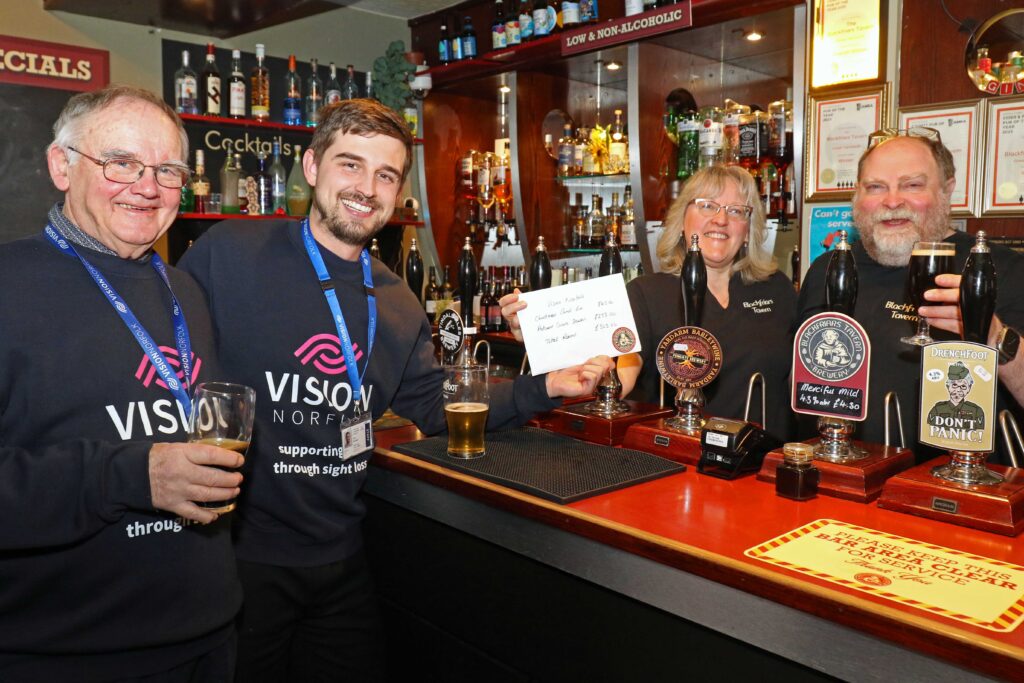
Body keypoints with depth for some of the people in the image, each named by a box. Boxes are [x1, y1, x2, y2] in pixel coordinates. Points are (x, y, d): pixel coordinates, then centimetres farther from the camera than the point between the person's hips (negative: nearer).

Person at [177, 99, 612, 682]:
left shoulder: (398, 304, 5)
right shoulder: (229, 255, -13)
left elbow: (436, 408, 7)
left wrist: (545, 388, -2)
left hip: (341, 557, 5)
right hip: (241, 555, -5)